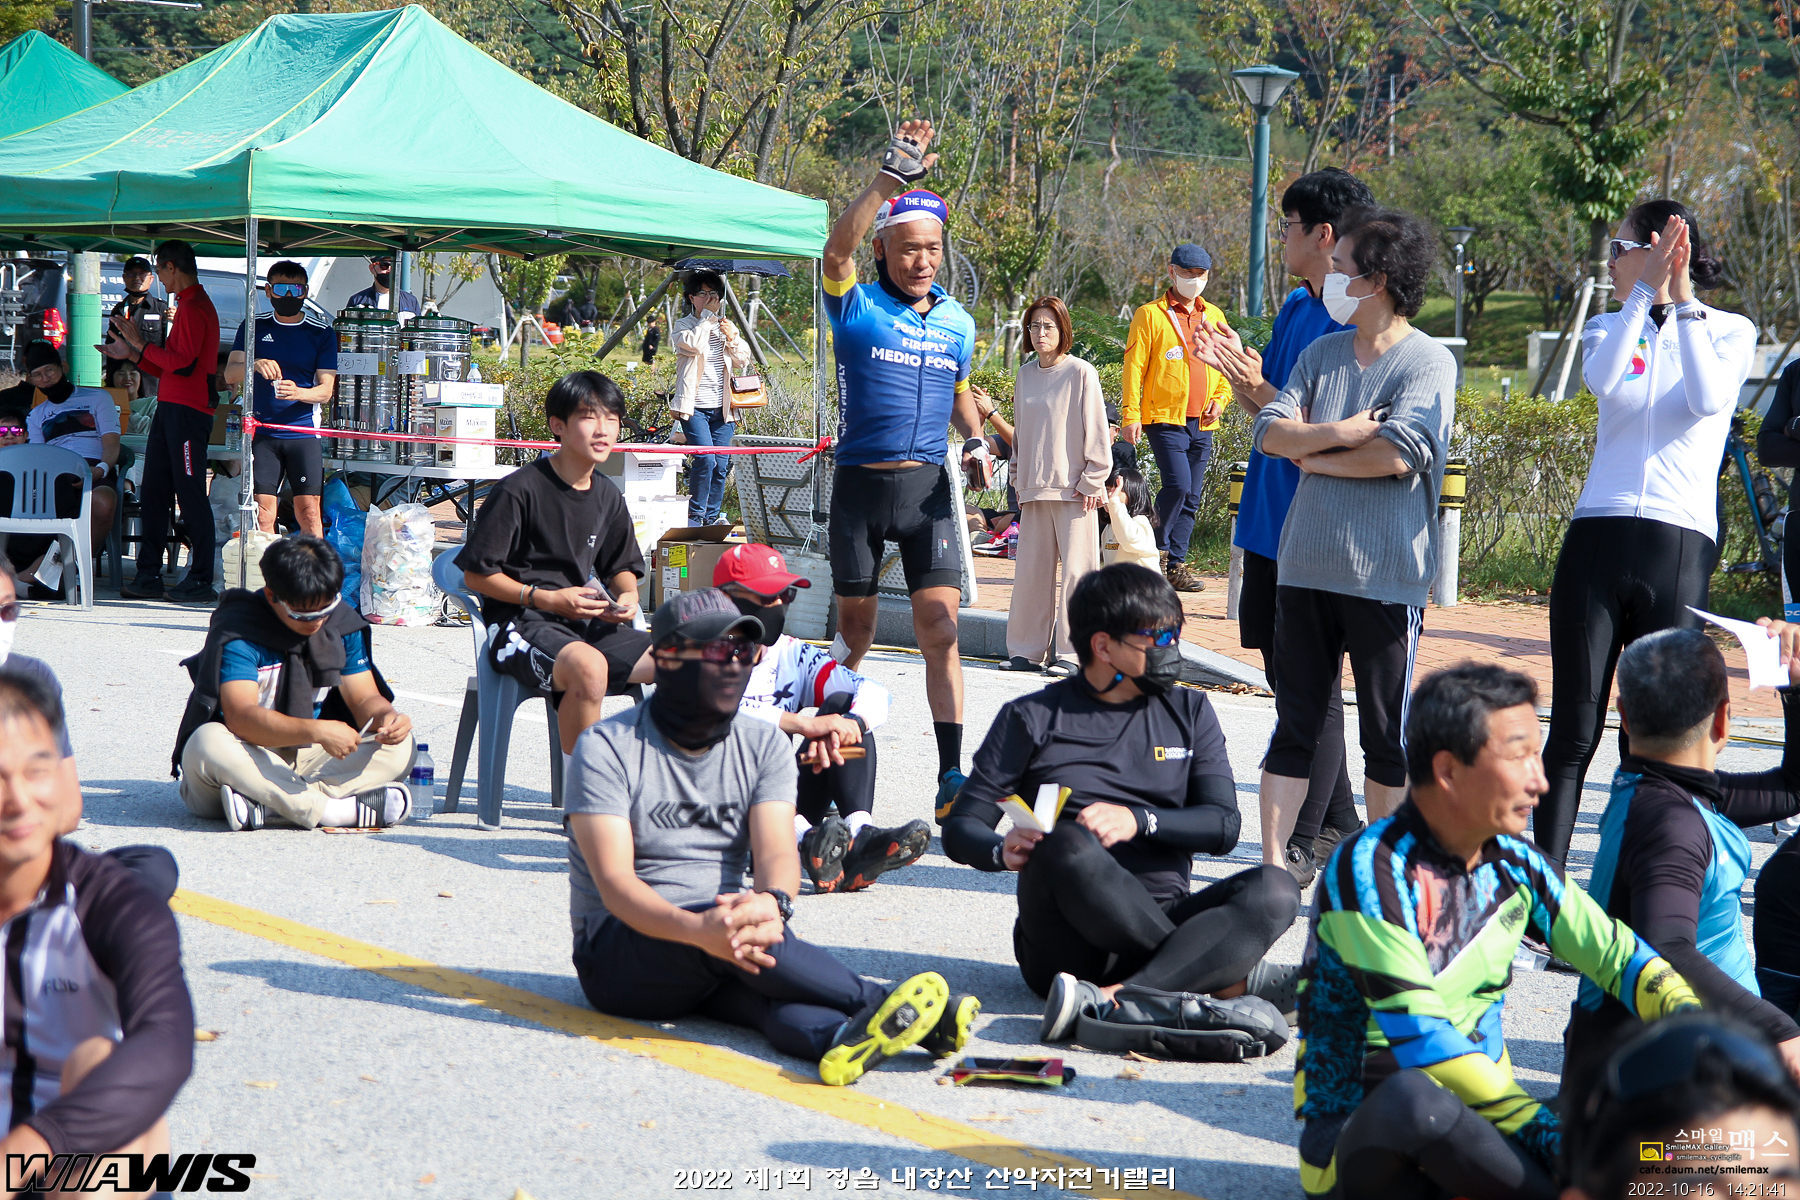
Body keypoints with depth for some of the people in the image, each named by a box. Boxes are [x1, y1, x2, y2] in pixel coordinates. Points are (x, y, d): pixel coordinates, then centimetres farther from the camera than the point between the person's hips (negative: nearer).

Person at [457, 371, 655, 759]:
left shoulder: (608, 497, 12)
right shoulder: (519, 490, -10)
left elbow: (622, 566, 26)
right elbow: (476, 574, -7)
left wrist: (627, 596, 2)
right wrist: (546, 598, -15)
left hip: (590, 623, 7)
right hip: (521, 622, -7)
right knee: (588, 667, -39)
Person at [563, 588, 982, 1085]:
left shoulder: (763, 745, 8)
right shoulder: (607, 747, -7)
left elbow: (777, 852, -8)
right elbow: (614, 881, -18)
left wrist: (771, 902, -34)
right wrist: (699, 930, -38)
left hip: (723, 944, 4)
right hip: (618, 953, -3)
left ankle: (842, 1037, -63)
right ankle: (884, 1005, -37)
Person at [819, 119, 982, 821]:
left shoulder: (958, 323, 11)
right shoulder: (857, 309, -3)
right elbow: (837, 251, -23)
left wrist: (976, 440, 5)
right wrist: (891, 177, -31)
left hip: (928, 487, 2)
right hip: (859, 485, -2)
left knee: (940, 628, -10)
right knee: (855, 630, 8)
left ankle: (952, 774, -11)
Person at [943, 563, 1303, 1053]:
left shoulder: (1189, 713, 16)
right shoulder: (1033, 719, 8)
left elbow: (1223, 827, 5)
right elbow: (961, 829, 5)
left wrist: (1139, 820, -15)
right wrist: (1003, 851, -19)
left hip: (1161, 925, 2)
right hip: (1065, 941, -2)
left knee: (1274, 890, -25)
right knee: (1067, 844, -34)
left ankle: (1109, 1003, -43)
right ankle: (1234, 978, -25)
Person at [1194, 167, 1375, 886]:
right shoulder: (1295, 308, 13)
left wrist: (1260, 390, -20)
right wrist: (1232, 368, 2)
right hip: (1271, 522, 9)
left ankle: (1306, 846, 2)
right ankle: (1339, 822, 26)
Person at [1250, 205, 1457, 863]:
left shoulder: (1428, 362, -5)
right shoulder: (1322, 353, 13)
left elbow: (1398, 454, -18)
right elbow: (1271, 431, 3)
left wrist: (1312, 456, -5)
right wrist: (1342, 432, -13)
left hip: (1385, 575, -5)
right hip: (1306, 565, 5)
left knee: (1386, 733, 5)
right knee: (1295, 722, 6)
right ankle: (1272, 860, 8)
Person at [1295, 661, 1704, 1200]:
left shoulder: (1514, 864, 5)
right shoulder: (1371, 869, -17)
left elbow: (1618, 954, 13)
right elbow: (1420, 1040, -23)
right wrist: (1552, 1136, -26)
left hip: (1476, 1128, 5)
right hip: (1357, 1137, -5)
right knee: (1415, 1097, -40)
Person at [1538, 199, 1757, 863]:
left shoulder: (1730, 331, 8)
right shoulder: (1612, 327, 15)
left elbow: (1709, 398, -14)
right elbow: (1602, 379, -9)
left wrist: (1681, 298, -14)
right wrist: (1648, 290, -13)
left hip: (1680, 544, -2)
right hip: (1597, 538, 2)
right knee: (1573, 731, -1)